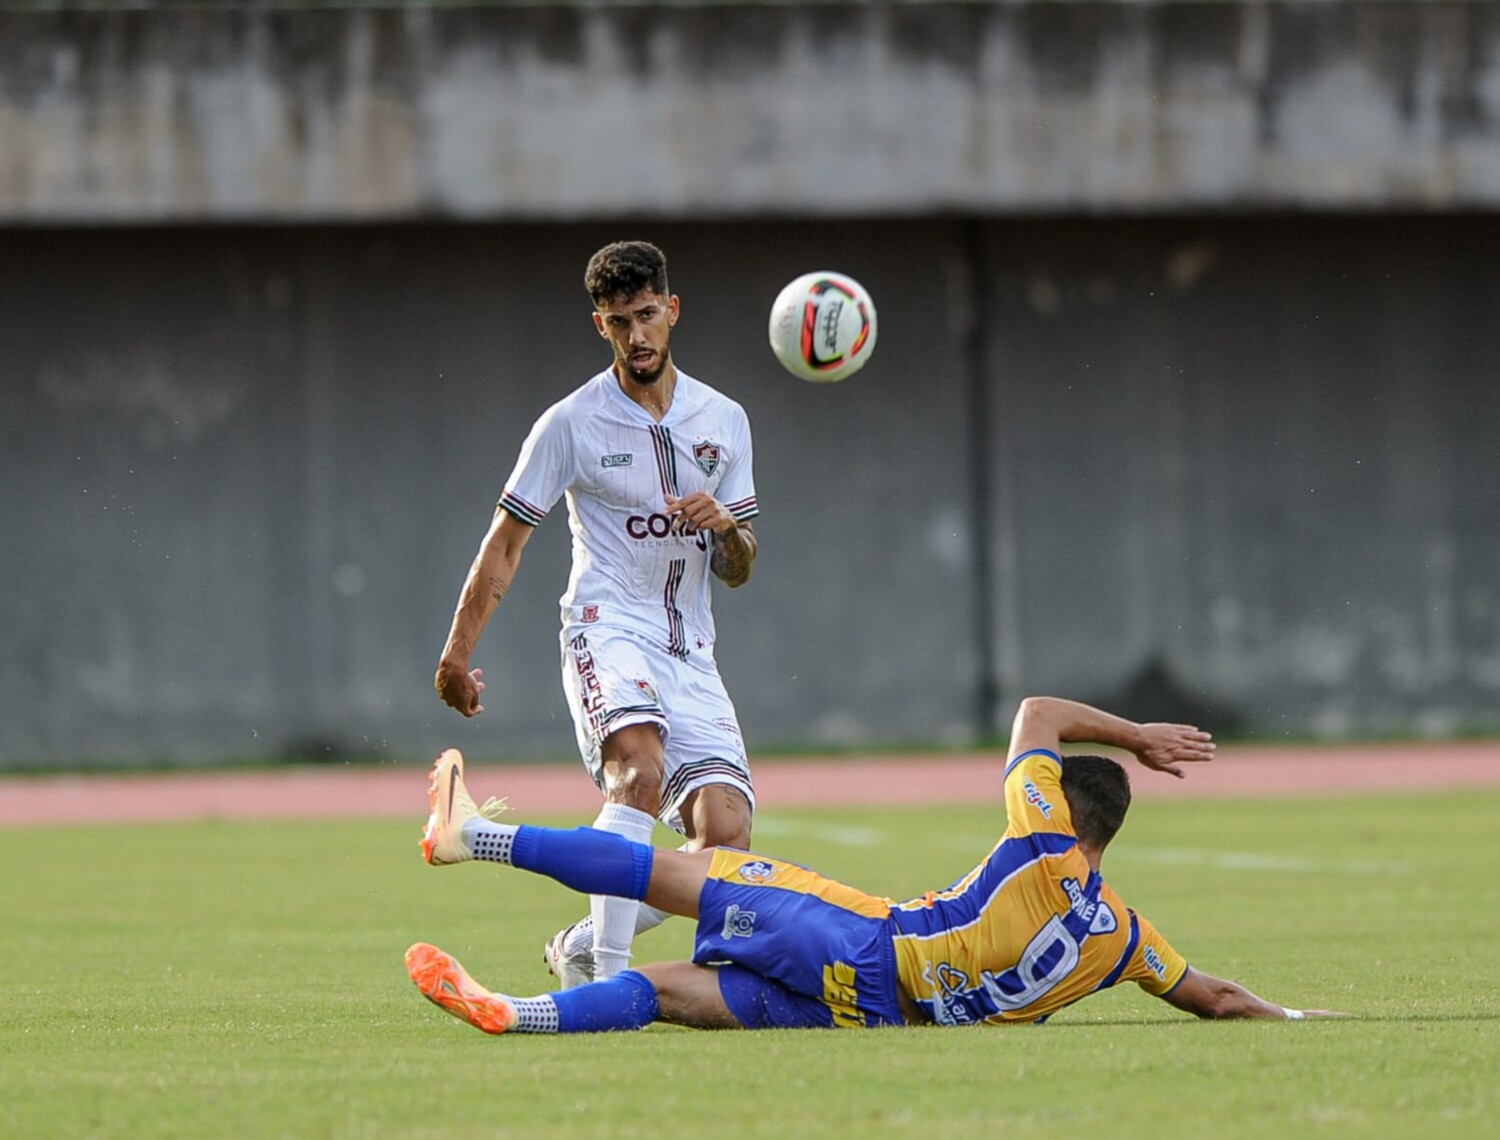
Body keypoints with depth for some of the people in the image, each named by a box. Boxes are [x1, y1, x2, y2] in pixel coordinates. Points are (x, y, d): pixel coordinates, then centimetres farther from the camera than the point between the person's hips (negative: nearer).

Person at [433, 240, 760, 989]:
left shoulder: (724, 422, 12)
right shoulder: (571, 423, 0)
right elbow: (505, 541, 6)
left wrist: (729, 530, -7)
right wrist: (458, 653, 0)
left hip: (690, 652, 5)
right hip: (608, 628, -5)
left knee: (725, 835, -11)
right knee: (641, 766, -35)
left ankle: (582, 948, 10)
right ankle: (609, 971, -38)